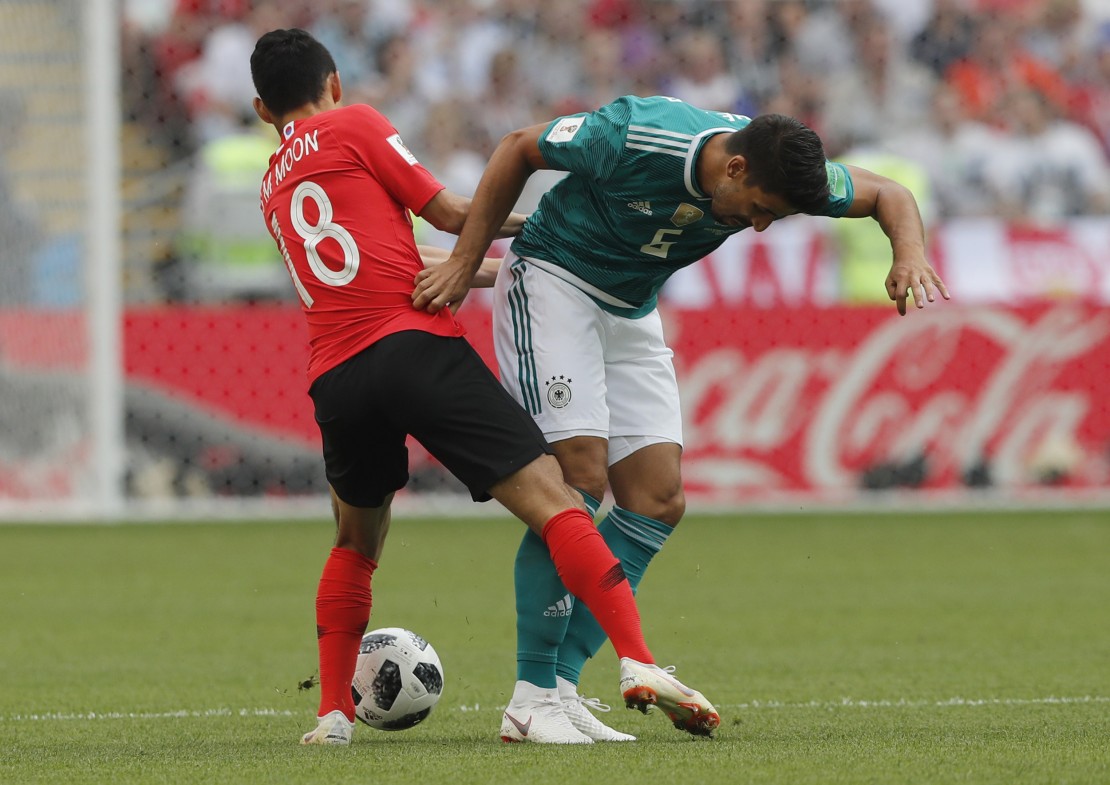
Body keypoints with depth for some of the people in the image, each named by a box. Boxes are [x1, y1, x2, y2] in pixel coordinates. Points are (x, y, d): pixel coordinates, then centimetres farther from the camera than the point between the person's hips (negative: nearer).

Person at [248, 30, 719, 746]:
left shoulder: (273, 188, 27)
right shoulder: (353, 123, 10)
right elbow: (447, 212, 7)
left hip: (335, 378, 6)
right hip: (413, 342, -5)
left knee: (355, 544, 27)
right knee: (552, 499, -10)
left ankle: (334, 714, 21)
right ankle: (639, 664, -24)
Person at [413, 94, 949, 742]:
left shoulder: (778, 169, -14)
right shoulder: (636, 140, -30)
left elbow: (887, 195, 1)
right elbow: (520, 149, -15)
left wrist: (910, 254, -21)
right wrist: (464, 264, -13)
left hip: (632, 312, 7)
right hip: (551, 282, -7)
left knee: (659, 500, -4)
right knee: (581, 475, -20)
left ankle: (562, 677, -1)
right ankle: (533, 695, -16)